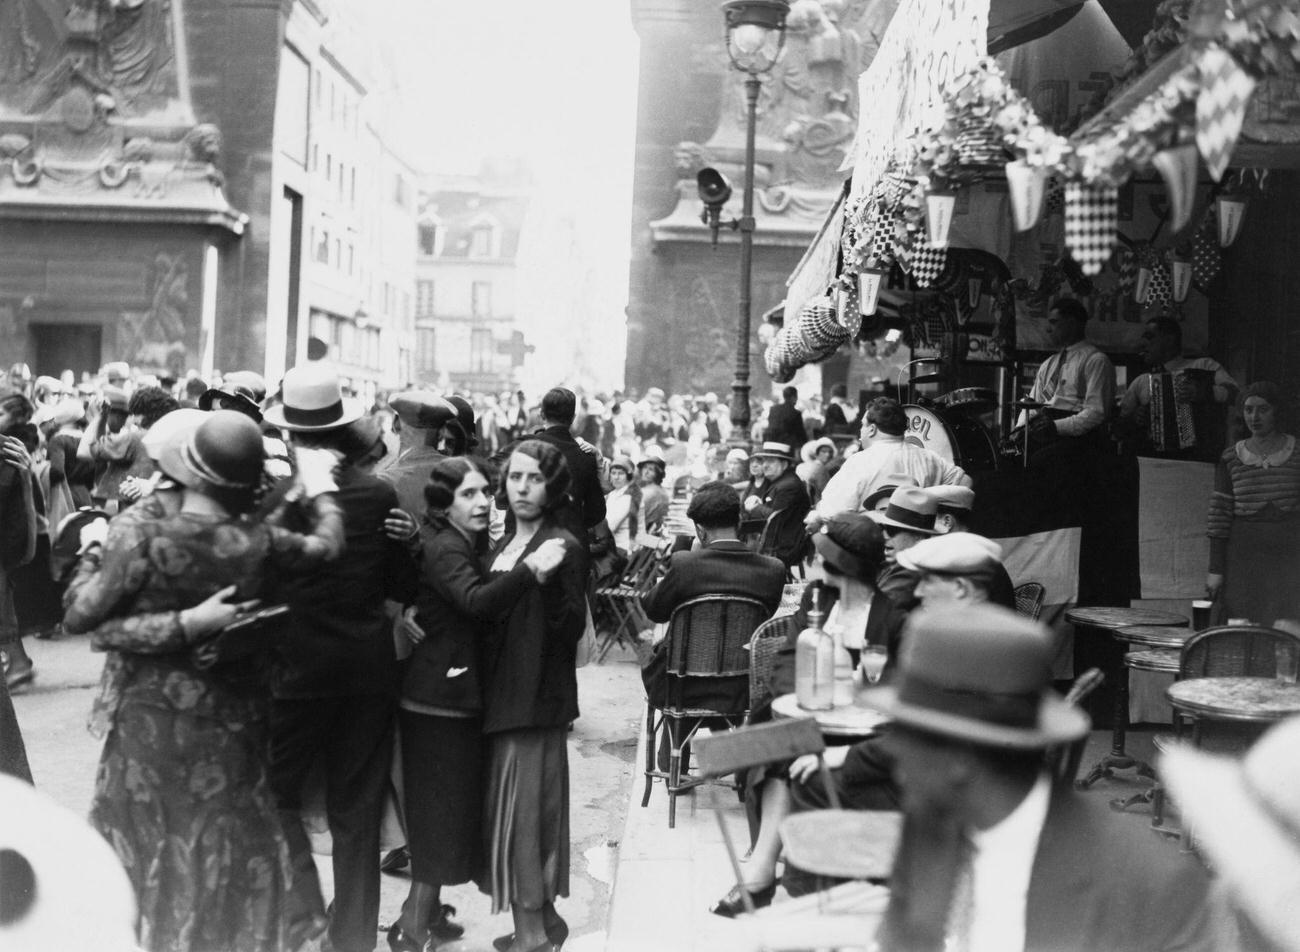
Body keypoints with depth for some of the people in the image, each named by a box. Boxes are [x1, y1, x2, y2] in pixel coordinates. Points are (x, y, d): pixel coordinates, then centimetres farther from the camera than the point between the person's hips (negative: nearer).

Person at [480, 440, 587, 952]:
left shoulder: (563, 547, -11)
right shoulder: (504, 545, 12)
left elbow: (571, 630, -15)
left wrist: (549, 581, -30)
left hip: (536, 697, -8)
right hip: (502, 694, 8)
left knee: (521, 806, -3)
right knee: (527, 807, 14)